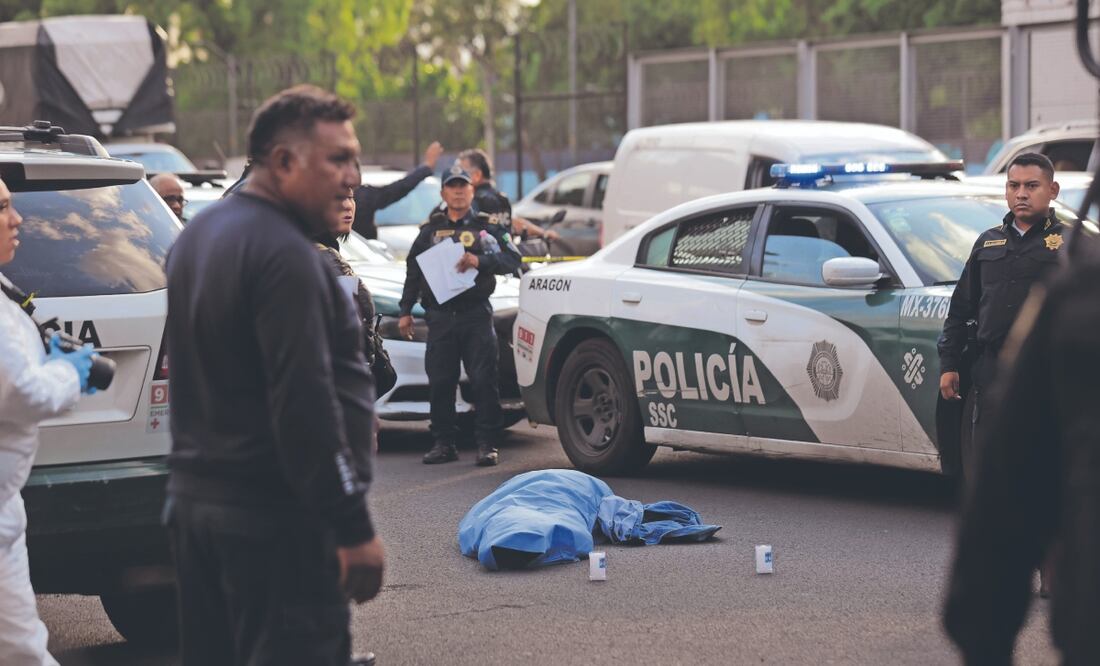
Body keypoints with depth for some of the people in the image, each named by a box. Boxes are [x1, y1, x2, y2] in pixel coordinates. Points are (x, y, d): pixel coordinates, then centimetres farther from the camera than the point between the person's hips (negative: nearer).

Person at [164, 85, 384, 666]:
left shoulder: (200, 234, 15)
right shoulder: (282, 254, -17)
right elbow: (305, 404, -22)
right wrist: (353, 527, -20)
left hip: (194, 494, 10)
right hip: (272, 511, -10)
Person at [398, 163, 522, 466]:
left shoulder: (487, 226, 9)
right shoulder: (430, 229, 16)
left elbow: (513, 259, -3)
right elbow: (413, 271, 19)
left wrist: (480, 261, -18)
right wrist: (405, 311, 13)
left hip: (476, 313, -2)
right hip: (439, 314, 2)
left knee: (484, 380, -7)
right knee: (440, 382, 1)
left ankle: (487, 444, -4)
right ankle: (443, 444, 8)